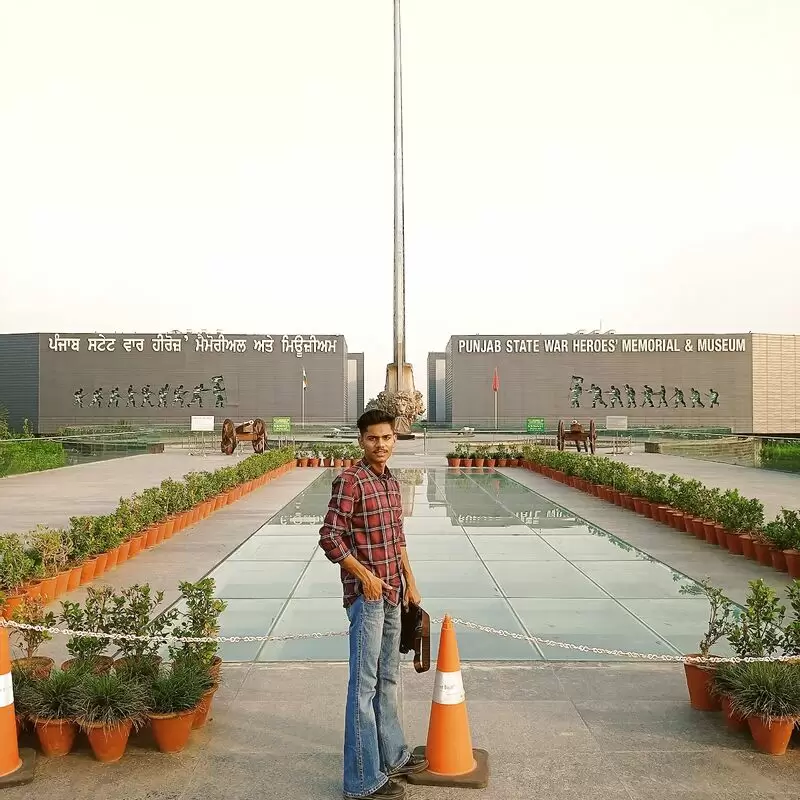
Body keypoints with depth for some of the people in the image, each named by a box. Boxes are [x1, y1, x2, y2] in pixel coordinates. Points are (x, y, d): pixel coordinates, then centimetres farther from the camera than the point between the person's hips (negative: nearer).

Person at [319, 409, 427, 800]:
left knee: (388, 679, 20)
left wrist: (410, 581, 18)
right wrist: (365, 575, -18)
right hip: (366, 596, -8)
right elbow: (330, 538, -18)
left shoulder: (392, 482, 10)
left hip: (393, 594, 8)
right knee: (364, 686, 1)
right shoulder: (349, 481, -15)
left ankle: (392, 756, 36)